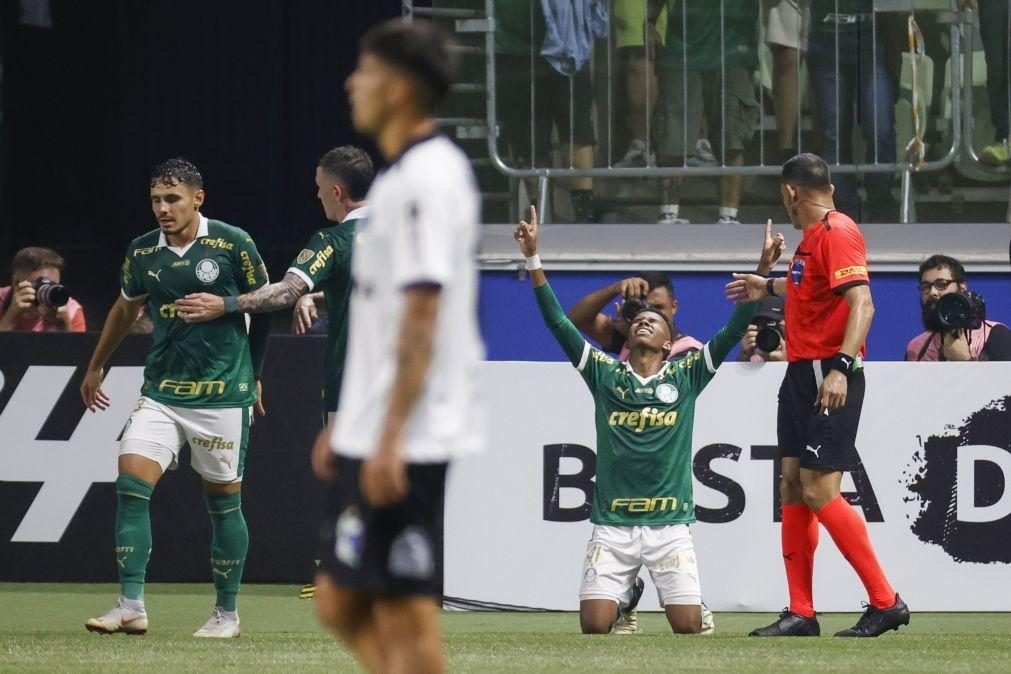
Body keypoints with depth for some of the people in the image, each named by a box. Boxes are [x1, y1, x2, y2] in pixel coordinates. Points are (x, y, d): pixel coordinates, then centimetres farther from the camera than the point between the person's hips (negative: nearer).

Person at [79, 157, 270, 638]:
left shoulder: (233, 245, -7)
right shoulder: (141, 253, 4)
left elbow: (263, 307, 6)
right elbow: (126, 308, 22)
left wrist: (252, 375, 13)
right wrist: (96, 367, 31)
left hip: (222, 395, -3)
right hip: (160, 393, 3)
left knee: (223, 500, 4)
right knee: (131, 483, -12)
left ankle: (227, 613, 16)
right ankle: (131, 606, -12)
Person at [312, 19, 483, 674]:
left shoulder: (426, 179, -15)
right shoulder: (404, 174, 16)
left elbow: (421, 318, -20)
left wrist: (390, 437, -22)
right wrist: (348, 426, 24)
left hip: (410, 441, -10)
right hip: (373, 435, 10)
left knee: (406, 609, -6)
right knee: (340, 602, 11)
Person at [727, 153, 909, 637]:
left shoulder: (837, 232, -13)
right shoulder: (812, 236, 15)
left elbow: (861, 303, -24)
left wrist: (841, 368, -33)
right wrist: (769, 287, 53)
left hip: (830, 377, -10)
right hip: (802, 374, 10)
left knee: (819, 491, -13)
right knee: (793, 487, 8)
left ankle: (885, 602, -7)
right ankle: (801, 614, 10)